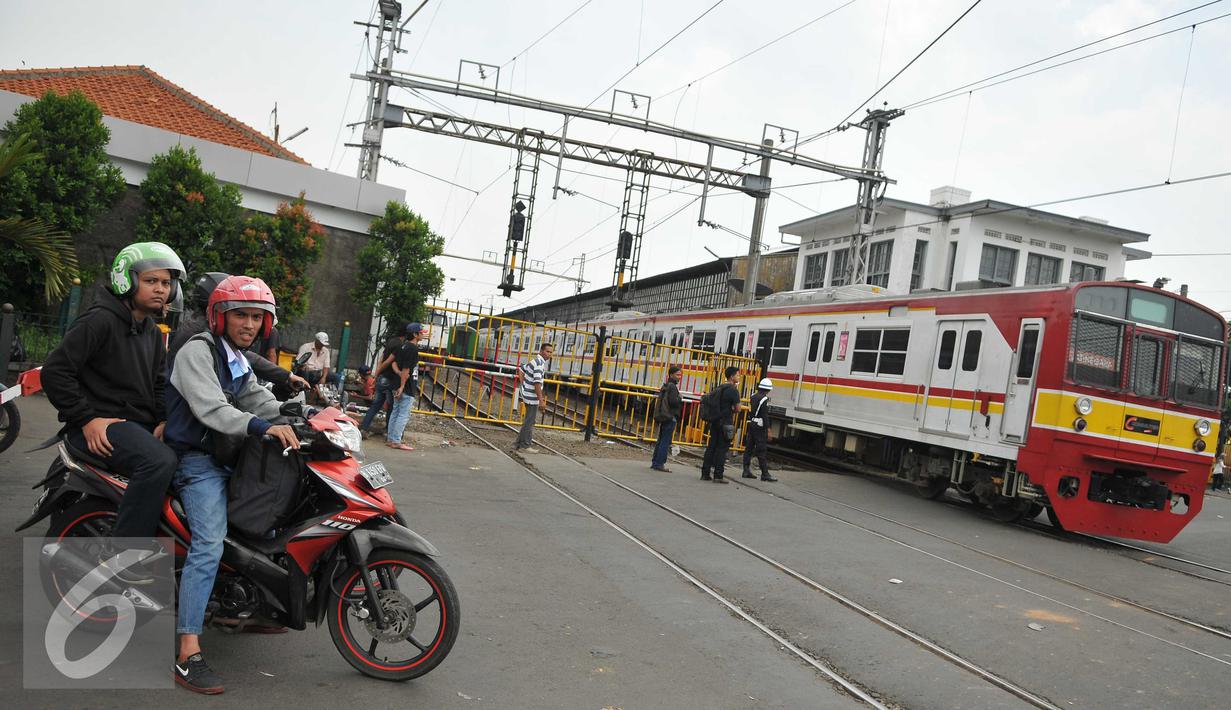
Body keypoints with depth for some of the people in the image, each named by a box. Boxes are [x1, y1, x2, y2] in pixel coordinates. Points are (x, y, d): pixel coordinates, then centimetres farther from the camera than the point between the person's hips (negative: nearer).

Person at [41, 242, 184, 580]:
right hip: (100, 426, -9)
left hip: (140, 424, 9)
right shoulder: (100, 320, -9)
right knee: (160, 460, -34)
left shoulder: (153, 333, 18)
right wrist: (87, 419, -18)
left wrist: (163, 419, 5)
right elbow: (55, 371, -14)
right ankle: (120, 550, -23)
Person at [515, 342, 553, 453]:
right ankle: (525, 445, 6)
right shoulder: (539, 364, -20)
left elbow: (522, 370, 25)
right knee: (530, 422, -1)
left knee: (528, 421, 16)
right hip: (532, 397, -10)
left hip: (527, 394, 10)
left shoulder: (534, 361, 12)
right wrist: (541, 400, -24)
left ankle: (519, 444, 21)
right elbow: (537, 383, -26)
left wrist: (524, 385, 25)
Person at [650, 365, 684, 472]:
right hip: (670, 417, -9)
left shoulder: (666, 385, 15)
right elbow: (673, 401, -23)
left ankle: (655, 462, 17)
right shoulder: (672, 387, -13)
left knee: (661, 440, 14)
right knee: (665, 441, -6)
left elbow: (660, 398, 20)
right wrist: (680, 399, -5)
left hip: (663, 417, 9)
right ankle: (659, 464, -6)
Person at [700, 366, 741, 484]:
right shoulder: (733, 390, -11)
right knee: (722, 449, -3)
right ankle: (718, 476, -2)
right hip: (726, 423, -7)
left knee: (711, 447, 9)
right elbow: (737, 408, -11)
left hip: (715, 421, 7)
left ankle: (705, 473, 10)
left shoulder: (720, 388, 13)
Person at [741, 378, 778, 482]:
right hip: (759, 427, -8)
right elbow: (765, 415, -18)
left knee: (749, 448, 10)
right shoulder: (764, 399, -14)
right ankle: (765, 474, -2)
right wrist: (768, 429, -17)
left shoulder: (753, 396, 9)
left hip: (751, 424, 8)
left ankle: (746, 471, 13)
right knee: (761, 451, -5)